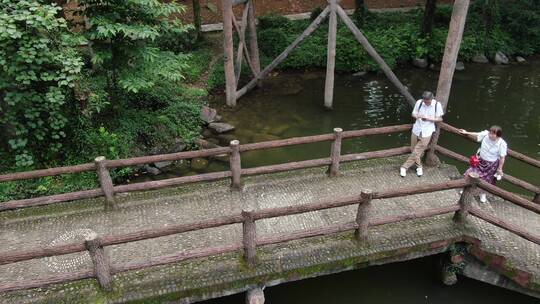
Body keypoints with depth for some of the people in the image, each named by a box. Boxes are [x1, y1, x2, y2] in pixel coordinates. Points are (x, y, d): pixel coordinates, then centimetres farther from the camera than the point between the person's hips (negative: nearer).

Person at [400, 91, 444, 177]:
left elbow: (440, 119, -3)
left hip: (427, 132, -3)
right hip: (416, 130, 3)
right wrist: (417, 116, -21)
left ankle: (404, 167, 8)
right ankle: (419, 166, 36)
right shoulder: (419, 102, -8)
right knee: (413, 150, 13)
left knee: (417, 152, -5)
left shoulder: (437, 105, -12)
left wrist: (428, 118, -20)